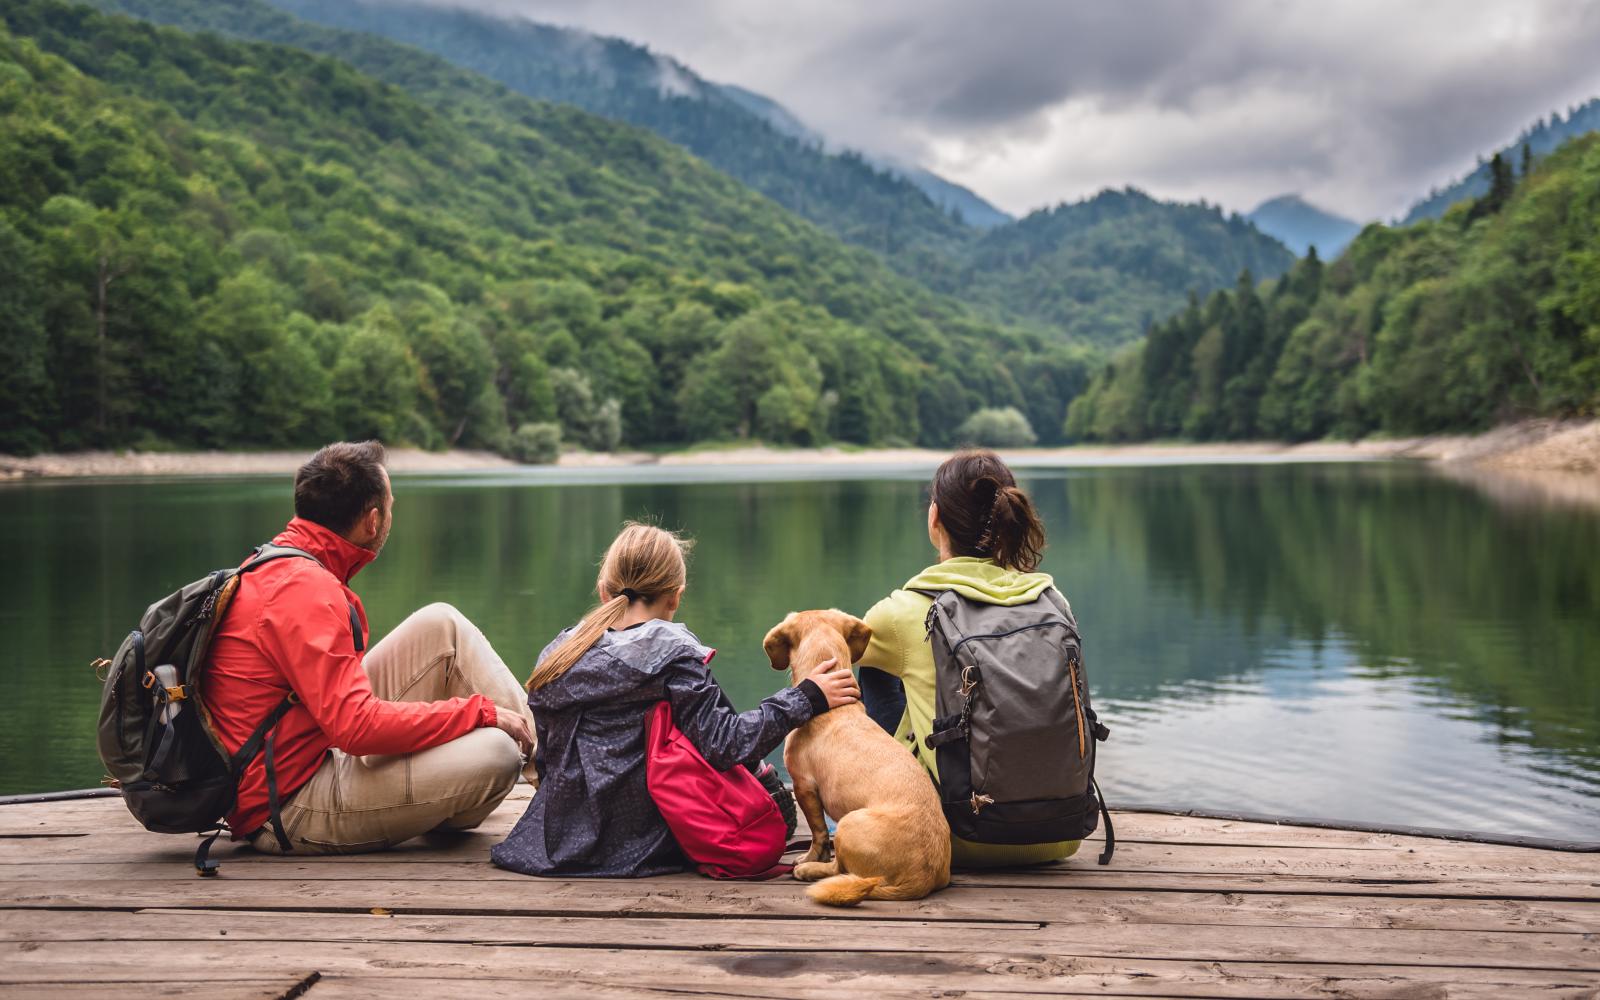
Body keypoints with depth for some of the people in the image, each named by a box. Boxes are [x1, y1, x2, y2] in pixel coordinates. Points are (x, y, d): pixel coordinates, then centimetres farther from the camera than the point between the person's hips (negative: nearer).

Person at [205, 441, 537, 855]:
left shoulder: (276, 567, 9)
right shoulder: (305, 591, -23)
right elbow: (358, 727, -30)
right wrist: (480, 711, -19)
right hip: (291, 812, -10)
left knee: (442, 625, 3)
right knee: (494, 753, -24)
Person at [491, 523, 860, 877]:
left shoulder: (555, 655, 4)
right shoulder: (673, 653, -12)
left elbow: (546, 760, 11)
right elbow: (723, 745, -18)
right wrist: (806, 698, -12)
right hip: (645, 848, -6)